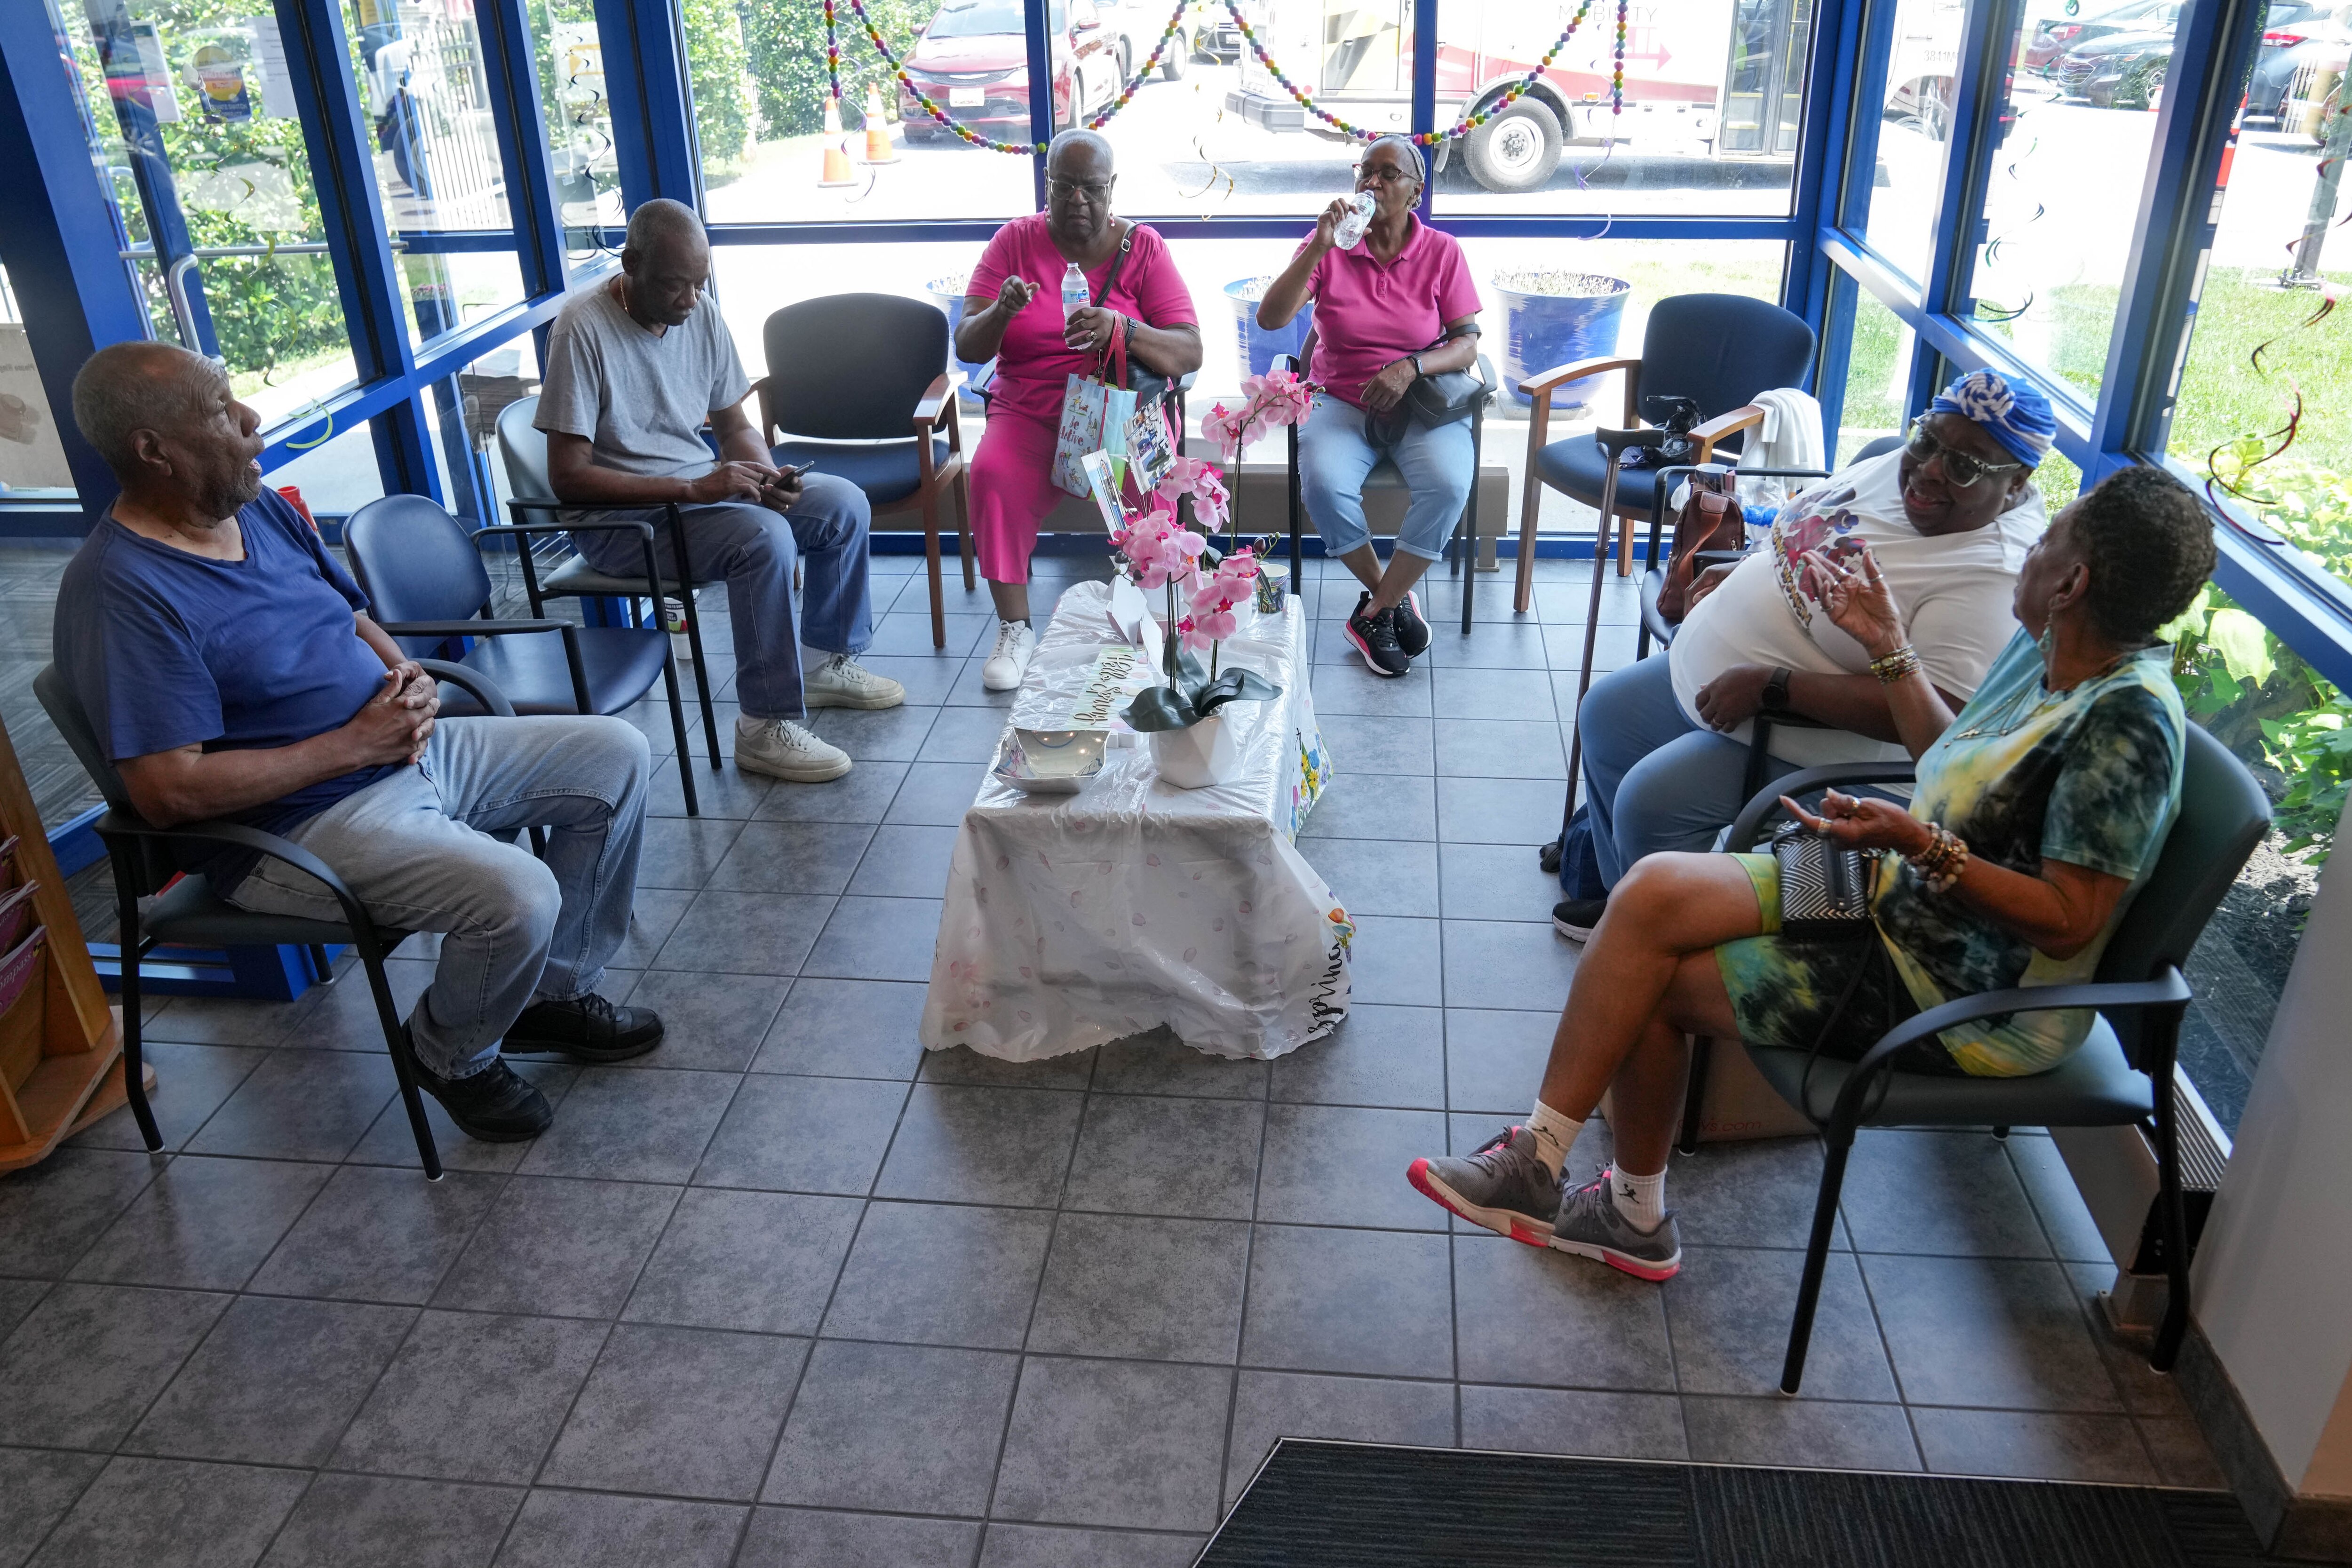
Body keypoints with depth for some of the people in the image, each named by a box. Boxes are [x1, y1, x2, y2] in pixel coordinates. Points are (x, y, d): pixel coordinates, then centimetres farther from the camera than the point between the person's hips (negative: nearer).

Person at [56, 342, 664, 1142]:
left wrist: (407, 673, -4)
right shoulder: (123, 591, -21)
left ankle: (558, 989, 15)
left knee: (615, 755, 3)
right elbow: (168, 791, -25)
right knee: (516, 897, -30)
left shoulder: (259, 508, 5)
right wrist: (353, 745, -21)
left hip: (407, 748, 9)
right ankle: (453, 1054, 4)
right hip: (297, 824, -9)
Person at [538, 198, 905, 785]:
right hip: (622, 516, -8)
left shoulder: (701, 314, 1)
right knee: (765, 538, -31)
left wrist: (767, 478, -12)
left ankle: (826, 663, 16)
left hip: (703, 486, 8)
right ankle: (767, 729, -23)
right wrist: (693, 488, -28)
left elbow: (734, 426, 12)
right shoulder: (584, 328, -20)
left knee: (845, 503, 0)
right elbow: (568, 477, -23)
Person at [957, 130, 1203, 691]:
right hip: (1028, 413, 1)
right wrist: (1001, 313, -26)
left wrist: (1122, 331, -29)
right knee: (992, 474, -29)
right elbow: (967, 346, -2)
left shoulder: (1142, 247, 1)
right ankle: (1015, 628, -17)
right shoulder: (1016, 241, 4)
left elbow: (1189, 353, -9)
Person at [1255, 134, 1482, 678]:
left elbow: (1467, 346, -1)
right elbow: (1270, 318, -11)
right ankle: (1393, 596, -6)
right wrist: (1319, 249, -21)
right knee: (1324, 485, -32)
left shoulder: (1442, 252, 3)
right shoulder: (1328, 246, 1)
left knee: (1448, 484, -31)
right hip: (1343, 403, 0)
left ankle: (1374, 613, -13)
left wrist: (1410, 368, -20)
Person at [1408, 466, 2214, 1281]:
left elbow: (2068, 923, -24)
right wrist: (1888, 646, 14)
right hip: (1904, 895, 9)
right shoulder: (2046, 647, 3)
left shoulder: (2127, 722, -24)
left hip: (1972, 1002, -9)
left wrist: (1920, 844, -33)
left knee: (1654, 979, -12)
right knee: (1654, 890, -9)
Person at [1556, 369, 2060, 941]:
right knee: (1605, 714, 16)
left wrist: (1771, 687, -32)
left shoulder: (1990, 575, -27)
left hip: (1807, 731, -10)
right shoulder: (1901, 465, -1)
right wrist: (1738, 572, 3)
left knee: (1650, 801, -19)